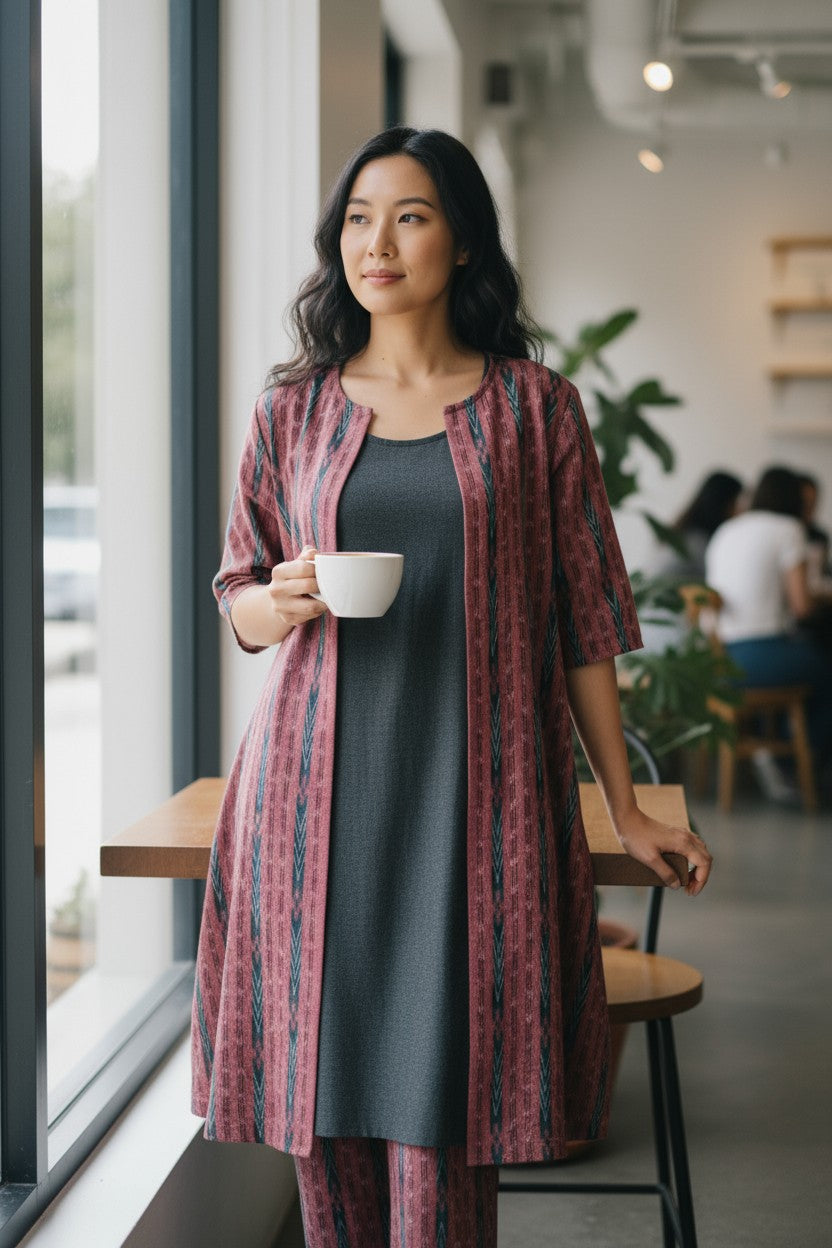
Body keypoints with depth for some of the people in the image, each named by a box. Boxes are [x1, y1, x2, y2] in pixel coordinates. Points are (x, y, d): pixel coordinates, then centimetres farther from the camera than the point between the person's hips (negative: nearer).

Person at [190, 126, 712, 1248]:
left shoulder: (535, 408, 5)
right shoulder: (294, 408, 10)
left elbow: (583, 622, 6)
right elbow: (240, 604, 15)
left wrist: (627, 813, 7)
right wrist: (285, 601, -9)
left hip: (476, 792, -2)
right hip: (320, 792, 2)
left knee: (438, 1107, -5)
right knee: (326, 1084, 4)